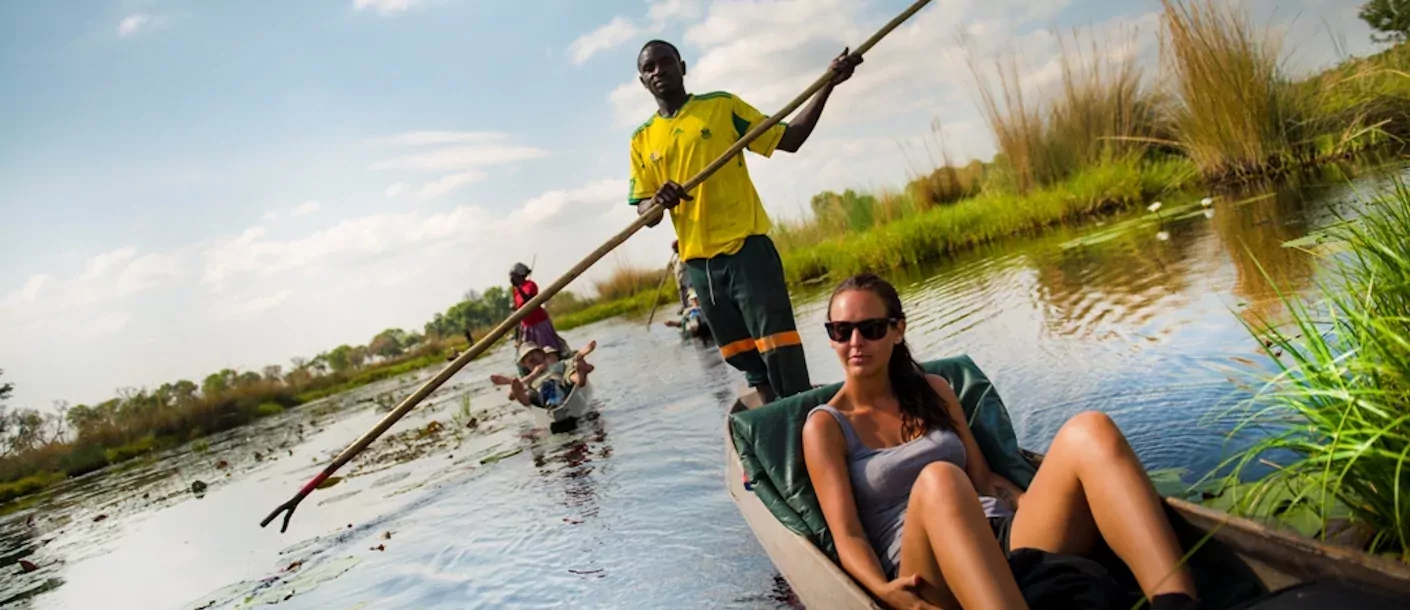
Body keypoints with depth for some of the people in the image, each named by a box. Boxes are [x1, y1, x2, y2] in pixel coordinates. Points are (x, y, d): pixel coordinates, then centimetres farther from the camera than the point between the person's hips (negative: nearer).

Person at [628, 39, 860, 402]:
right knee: (745, 358, 11)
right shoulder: (642, 140, 10)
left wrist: (828, 86, -4)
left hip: (746, 247, -4)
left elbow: (789, 139, 5)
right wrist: (658, 202, -18)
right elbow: (643, 212, 6)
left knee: (779, 350, -10)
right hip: (698, 263, 4)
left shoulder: (722, 106, 4)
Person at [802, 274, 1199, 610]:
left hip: (1005, 541, 5)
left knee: (1090, 430, -21)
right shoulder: (825, 426, 7)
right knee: (937, 479, -39)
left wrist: (1047, 509, 2)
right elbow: (847, 535, -2)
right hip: (928, 574, -4)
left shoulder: (932, 390, 20)